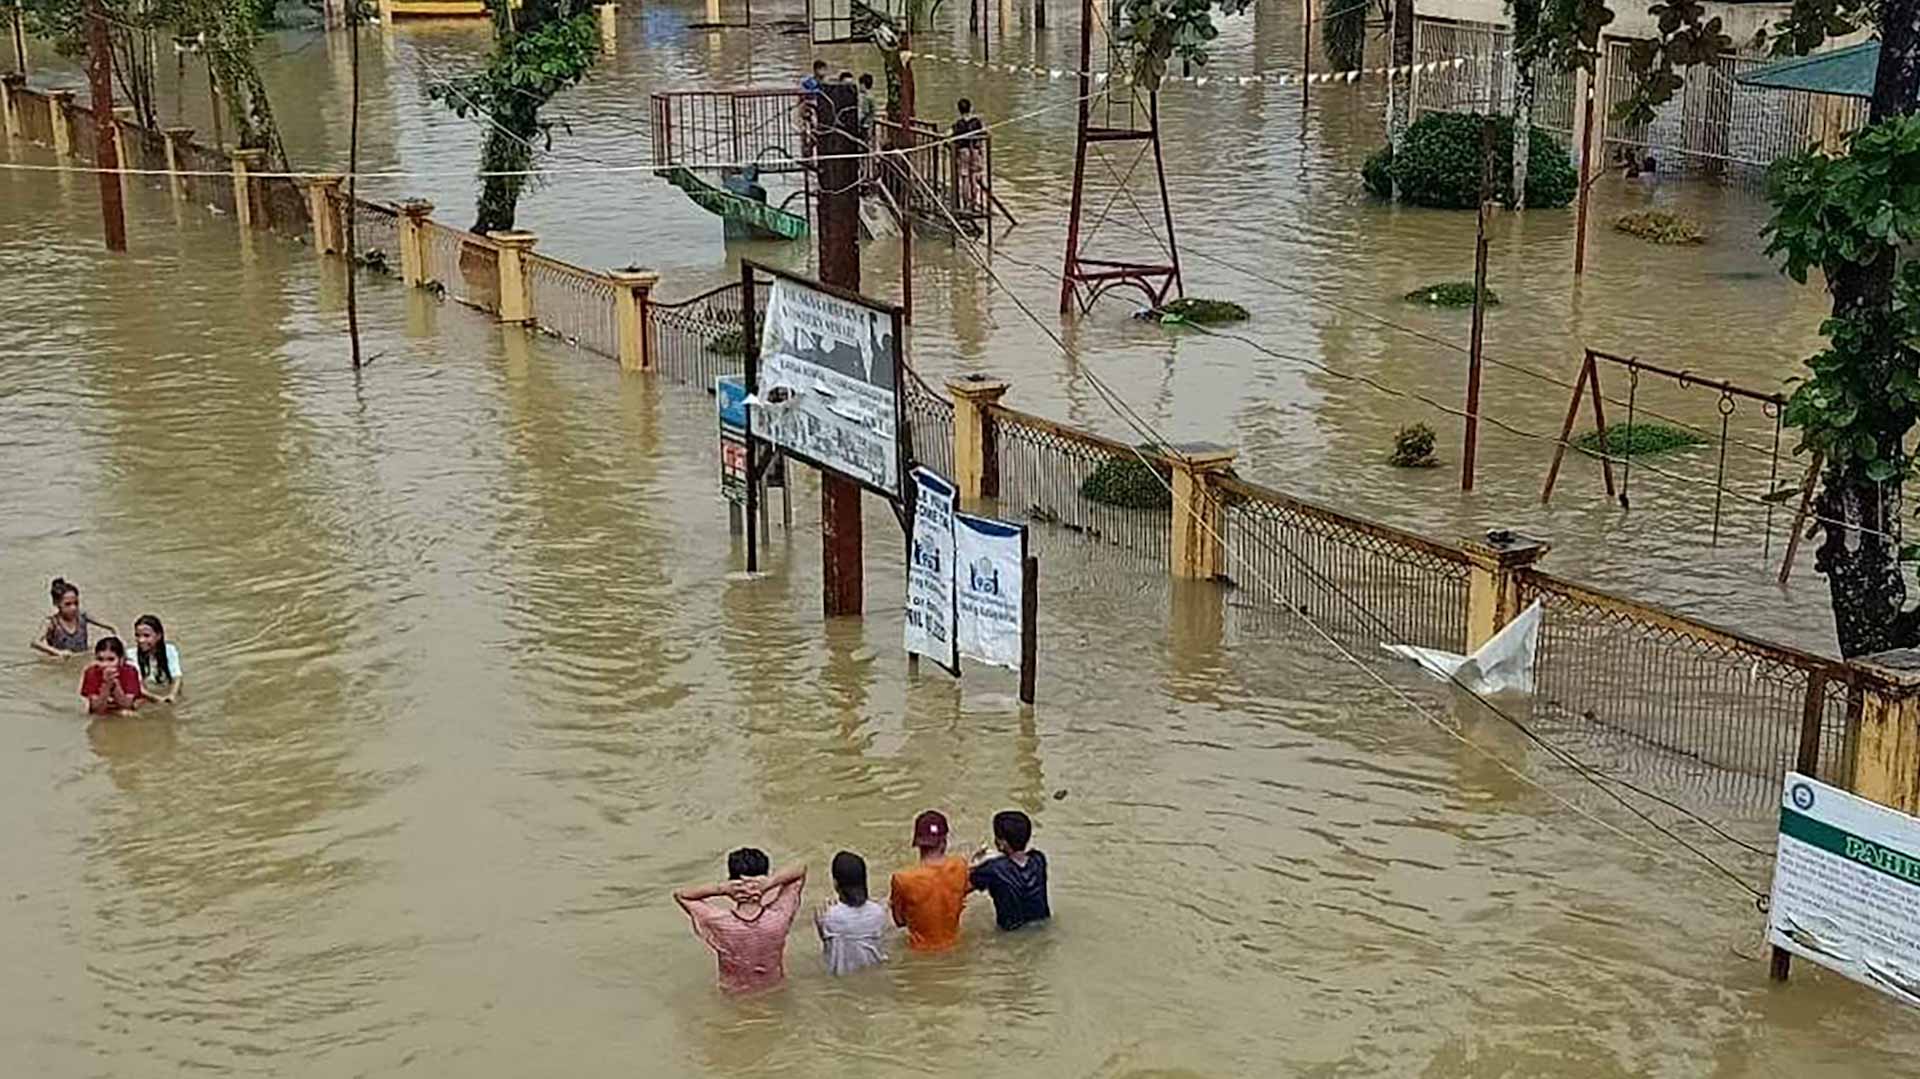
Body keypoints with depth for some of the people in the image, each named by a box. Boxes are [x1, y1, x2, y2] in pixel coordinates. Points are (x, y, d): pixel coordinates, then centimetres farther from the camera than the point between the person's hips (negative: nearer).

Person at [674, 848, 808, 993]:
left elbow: (680, 895, -18)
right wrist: (771, 882, -37)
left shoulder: (719, 922, -33)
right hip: (774, 986, 0)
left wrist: (720, 889, -34)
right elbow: (801, 869, -19)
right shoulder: (778, 916, -31)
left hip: (735, 992, 0)